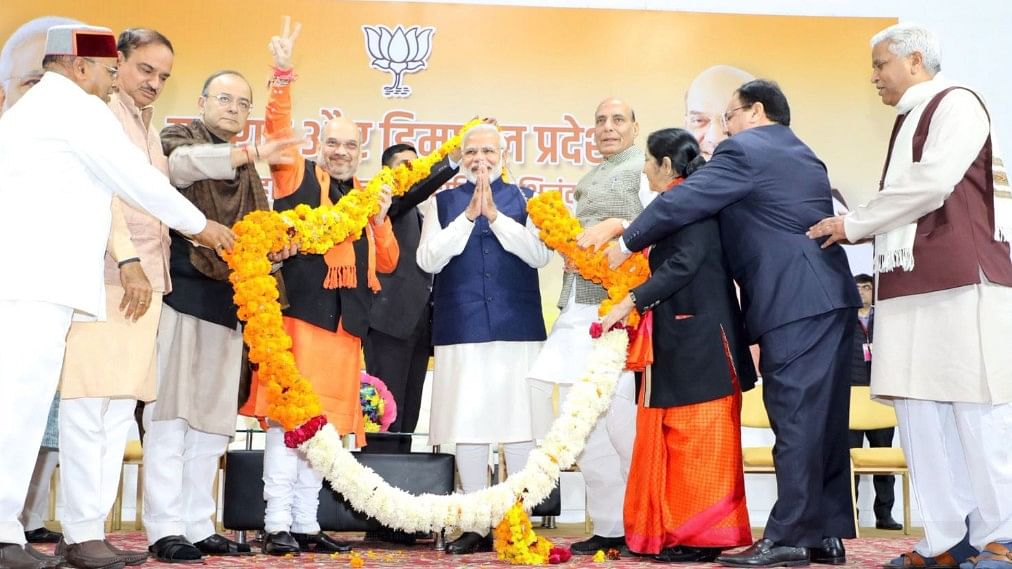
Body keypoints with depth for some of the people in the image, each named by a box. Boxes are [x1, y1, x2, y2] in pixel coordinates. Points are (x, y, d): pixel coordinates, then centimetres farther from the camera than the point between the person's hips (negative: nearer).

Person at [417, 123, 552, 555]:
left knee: (519, 426, -1)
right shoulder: (441, 202, 12)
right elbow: (428, 259, 0)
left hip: (518, 328, 0)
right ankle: (477, 527, 10)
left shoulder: (525, 200, 11)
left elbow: (540, 254, -3)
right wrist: (468, 216, -8)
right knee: (467, 426, 1)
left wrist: (495, 215, -9)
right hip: (461, 331, 1)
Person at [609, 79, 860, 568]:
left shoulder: (744, 151, -3)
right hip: (831, 298, 9)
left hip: (792, 304, -9)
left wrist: (626, 244, 3)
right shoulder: (805, 156, 24)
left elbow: (685, 201, -6)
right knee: (823, 419, 9)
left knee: (795, 420, -8)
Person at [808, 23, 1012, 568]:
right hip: (911, 288, 8)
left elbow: (933, 182, -14)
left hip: (961, 281, -8)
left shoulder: (956, 104, -1)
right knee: (920, 413, 3)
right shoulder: (908, 123, 24)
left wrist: (853, 222, -6)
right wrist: (855, 230, 9)